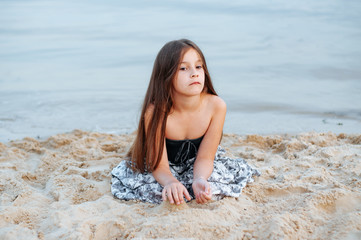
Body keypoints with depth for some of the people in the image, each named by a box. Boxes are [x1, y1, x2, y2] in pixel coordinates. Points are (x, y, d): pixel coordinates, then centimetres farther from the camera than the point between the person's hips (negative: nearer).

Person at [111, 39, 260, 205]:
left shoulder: (216, 106, -26)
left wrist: (199, 179, -44)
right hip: (167, 170, -2)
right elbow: (159, 166, -28)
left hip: (196, 167, 2)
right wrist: (171, 182, -53)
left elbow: (204, 157, -20)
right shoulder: (155, 111, -32)